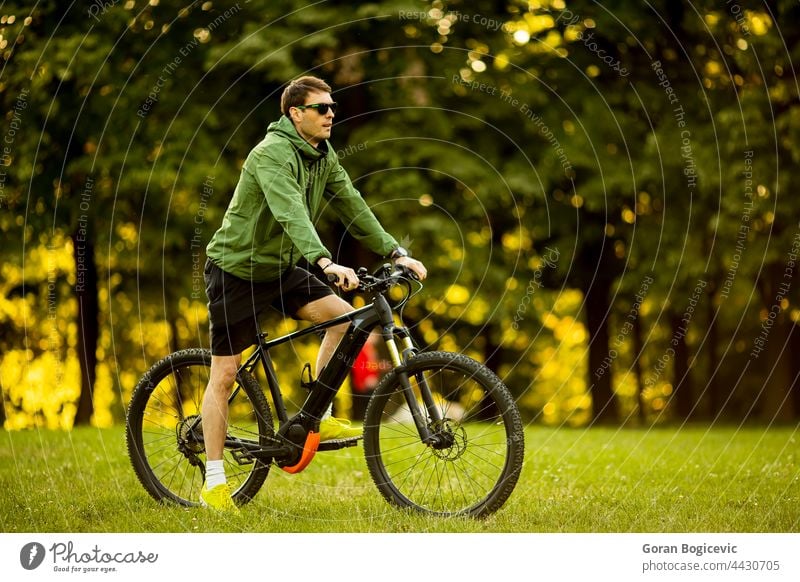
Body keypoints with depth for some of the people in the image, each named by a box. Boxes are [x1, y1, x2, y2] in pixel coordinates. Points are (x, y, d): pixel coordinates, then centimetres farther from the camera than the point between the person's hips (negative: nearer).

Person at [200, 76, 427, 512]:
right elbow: (291, 213, -38)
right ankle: (213, 484, 2)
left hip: (279, 268, 8)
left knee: (344, 317, -12)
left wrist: (395, 253, -8)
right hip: (236, 268, -8)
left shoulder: (323, 156, 2)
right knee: (225, 374, -4)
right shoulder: (272, 153, -24)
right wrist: (326, 263, -51)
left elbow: (352, 206, 2)